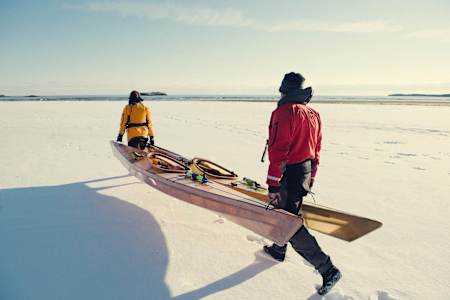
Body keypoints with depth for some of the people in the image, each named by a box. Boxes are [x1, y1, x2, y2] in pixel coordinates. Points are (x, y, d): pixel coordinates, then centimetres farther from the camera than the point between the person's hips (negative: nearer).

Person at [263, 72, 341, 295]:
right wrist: (310, 179, 22)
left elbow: (278, 151, -23)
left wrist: (272, 185, -19)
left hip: (289, 175, -9)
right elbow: (316, 151, 14)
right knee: (284, 212, 24)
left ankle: (327, 269, 2)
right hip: (305, 173, 9)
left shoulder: (284, 113, -17)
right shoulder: (313, 115, 10)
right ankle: (278, 250, 42)